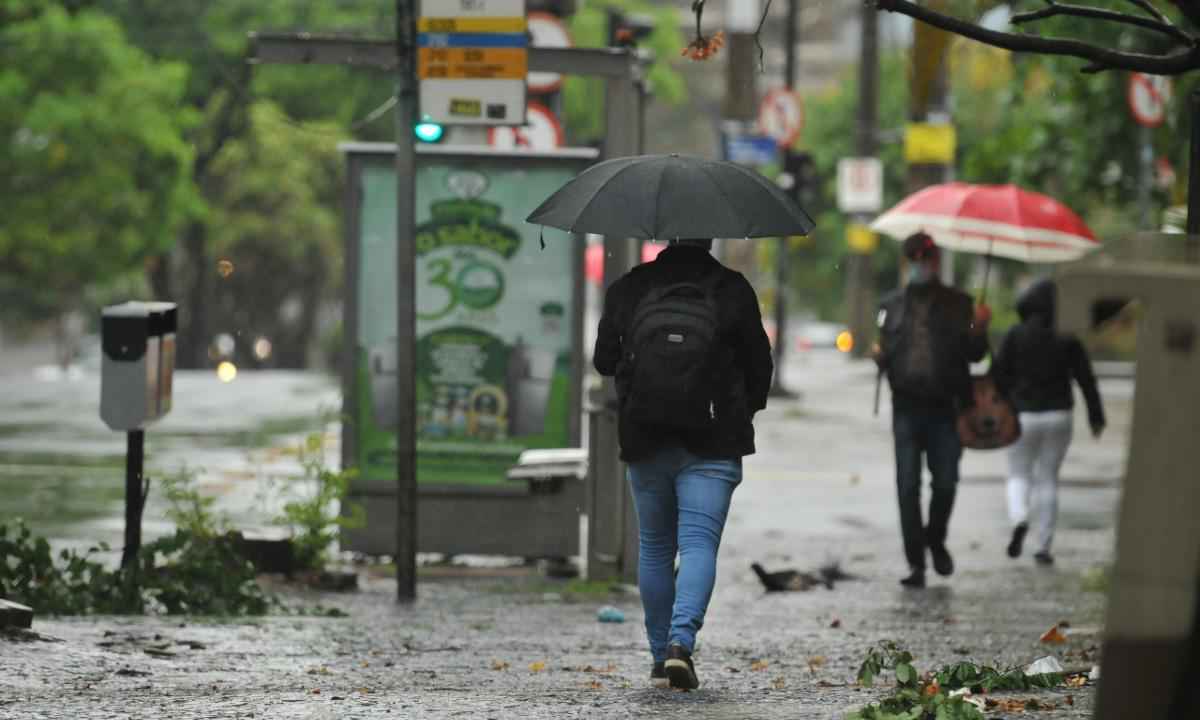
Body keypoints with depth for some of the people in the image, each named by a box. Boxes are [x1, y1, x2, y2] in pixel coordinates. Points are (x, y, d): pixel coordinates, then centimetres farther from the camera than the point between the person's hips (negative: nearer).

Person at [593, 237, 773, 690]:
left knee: (654, 550, 13)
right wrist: (744, 411, 22)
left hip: (644, 442, 2)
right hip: (711, 447, -2)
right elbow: (759, 366, 4)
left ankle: (662, 656, 16)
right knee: (699, 544, -6)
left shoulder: (628, 290, 2)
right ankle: (681, 640, -26)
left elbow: (604, 360, 9)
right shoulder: (732, 291, -2)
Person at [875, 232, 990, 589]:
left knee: (945, 483, -2)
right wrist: (880, 356, -6)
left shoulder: (958, 304, 7)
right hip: (907, 408, 1)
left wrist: (979, 330, -15)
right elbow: (887, 357, 17)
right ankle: (915, 562, 2)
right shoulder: (892, 305, 13)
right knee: (908, 487, -2)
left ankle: (936, 540, 25)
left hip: (945, 408, -1)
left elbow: (974, 355, 4)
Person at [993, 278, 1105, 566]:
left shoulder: (1016, 335, -5)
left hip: (1023, 415, -1)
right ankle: (1044, 545, 5)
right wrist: (1096, 416, 9)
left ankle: (1019, 518, -19)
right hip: (1058, 416, 1)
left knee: (1019, 474, 12)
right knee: (1048, 479, 10)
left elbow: (1000, 375, -5)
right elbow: (1086, 379, 0)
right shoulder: (1068, 339, -2)